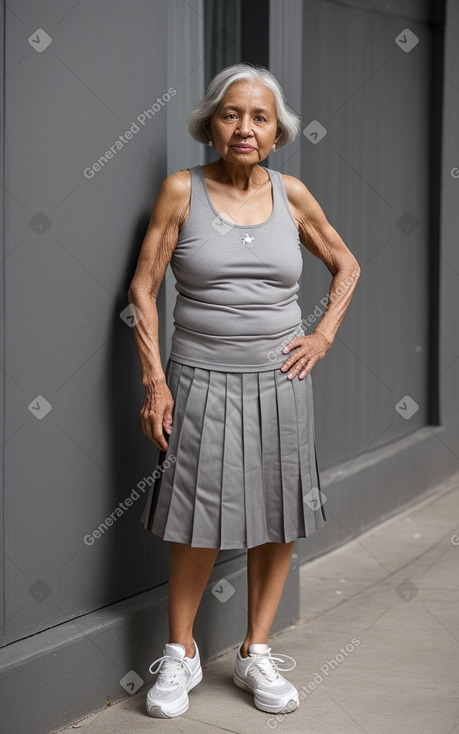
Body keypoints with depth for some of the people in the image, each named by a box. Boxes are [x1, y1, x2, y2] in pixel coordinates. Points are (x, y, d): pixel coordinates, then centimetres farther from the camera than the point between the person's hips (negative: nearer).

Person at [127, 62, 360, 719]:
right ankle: (180, 654, 18)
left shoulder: (292, 194, 3)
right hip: (202, 381, -3)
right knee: (198, 523, -1)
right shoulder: (181, 190, -4)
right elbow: (144, 287, -4)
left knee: (279, 519, 5)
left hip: (280, 378, 3)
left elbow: (345, 264, 17)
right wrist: (154, 382, -9)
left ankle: (256, 654, 20)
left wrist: (323, 337, 5)